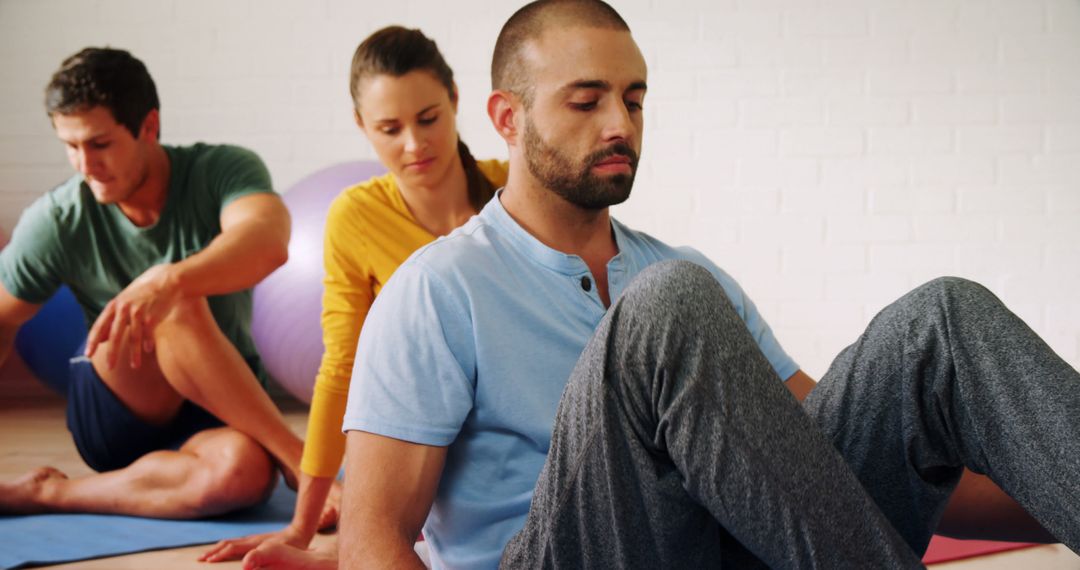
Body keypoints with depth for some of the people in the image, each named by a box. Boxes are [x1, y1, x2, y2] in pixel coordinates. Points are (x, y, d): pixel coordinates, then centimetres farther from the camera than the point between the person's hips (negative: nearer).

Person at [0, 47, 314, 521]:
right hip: (113, 416, 1)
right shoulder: (57, 221, -8)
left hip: (217, 415, 0)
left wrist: (171, 279, -53)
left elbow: (269, 242, -35)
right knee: (177, 307, -33)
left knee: (244, 472, -39)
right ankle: (301, 461, -27)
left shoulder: (221, 171, -13)